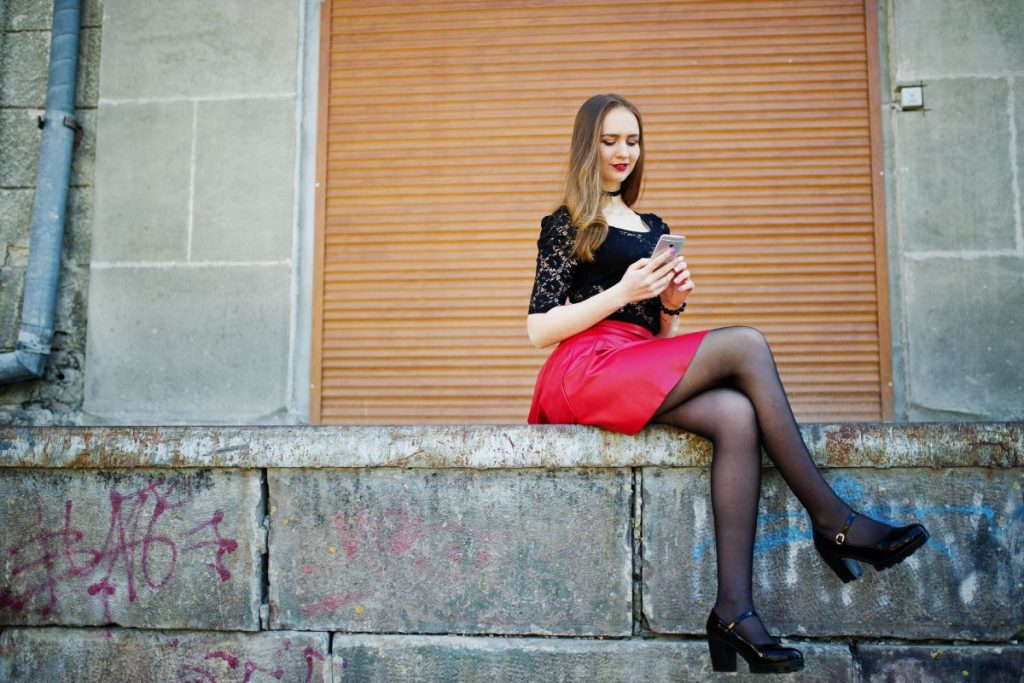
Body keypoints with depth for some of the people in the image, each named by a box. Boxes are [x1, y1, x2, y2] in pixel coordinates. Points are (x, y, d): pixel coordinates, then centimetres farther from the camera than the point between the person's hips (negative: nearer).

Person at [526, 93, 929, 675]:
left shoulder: (656, 231, 25)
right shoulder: (566, 226, 7)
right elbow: (539, 330, -3)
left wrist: (673, 304, 3)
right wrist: (623, 292, -11)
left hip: (647, 374, 6)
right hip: (586, 371, -5)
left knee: (737, 416, -27)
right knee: (746, 345, -22)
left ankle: (735, 610, -32)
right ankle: (833, 521, -18)